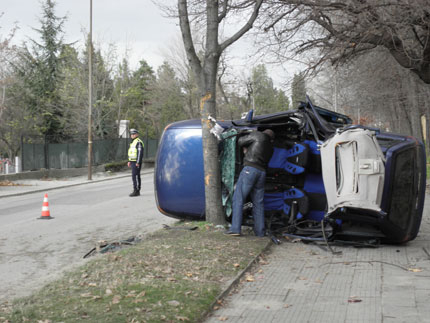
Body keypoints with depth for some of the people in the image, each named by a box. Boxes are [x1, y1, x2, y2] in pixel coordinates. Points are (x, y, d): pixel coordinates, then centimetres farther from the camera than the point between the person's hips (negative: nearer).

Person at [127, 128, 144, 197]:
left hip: (136, 162, -10)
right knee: (136, 176, 11)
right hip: (133, 161, 10)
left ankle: (136, 191, -11)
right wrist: (129, 161, 20)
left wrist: (138, 162, -22)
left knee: (135, 176, -12)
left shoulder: (139, 142, -14)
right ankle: (137, 191, 14)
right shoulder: (133, 142, 18)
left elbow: (140, 153, -19)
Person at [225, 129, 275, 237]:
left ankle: (235, 228, -14)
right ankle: (260, 231, 7)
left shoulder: (258, 135, 7)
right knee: (258, 202, 10)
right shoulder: (270, 147, 24)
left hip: (250, 169, -6)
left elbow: (241, 141, 11)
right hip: (262, 172, 6)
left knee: (238, 199, -7)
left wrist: (244, 148, 31)